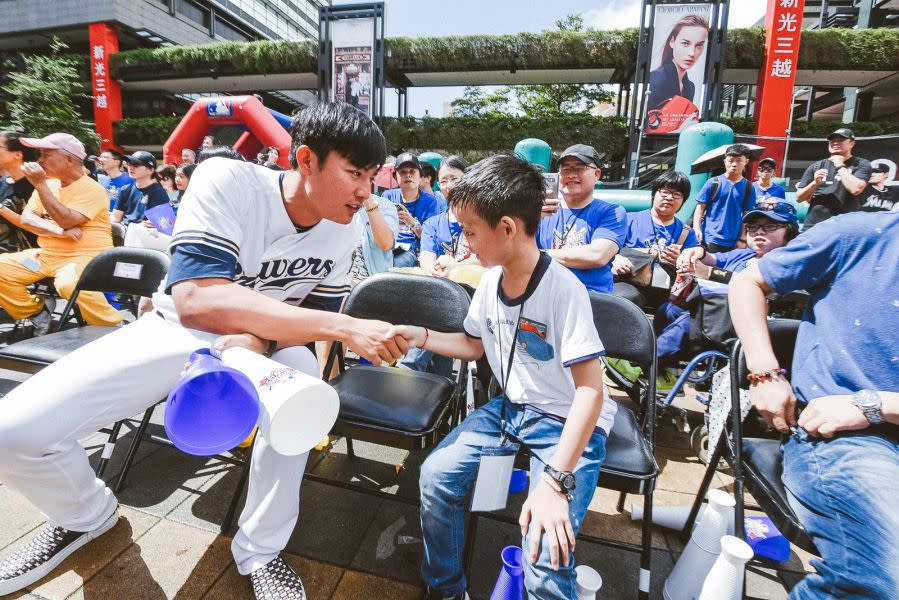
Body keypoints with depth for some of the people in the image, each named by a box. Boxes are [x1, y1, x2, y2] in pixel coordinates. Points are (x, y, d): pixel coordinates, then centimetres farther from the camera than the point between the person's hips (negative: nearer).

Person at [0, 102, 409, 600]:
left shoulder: (345, 228, -14)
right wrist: (344, 327, -43)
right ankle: (86, 513, 22)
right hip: (177, 329, -1)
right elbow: (197, 300, -38)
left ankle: (259, 552, -7)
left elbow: (318, 313, -6)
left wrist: (258, 337, -30)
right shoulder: (226, 181, -26)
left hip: (258, 342, 1)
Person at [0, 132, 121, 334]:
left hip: (86, 256, -8)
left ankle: (113, 328, -18)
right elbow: (26, 219, 4)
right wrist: (59, 231, -16)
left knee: (69, 284, -37)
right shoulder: (47, 185, 14)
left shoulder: (91, 188, -9)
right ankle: (36, 312, 10)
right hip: (46, 255, 8)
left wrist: (40, 184, -17)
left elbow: (66, 221, -20)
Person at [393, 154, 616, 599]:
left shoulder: (563, 290, -25)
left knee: (545, 556, -24)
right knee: (436, 475, -3)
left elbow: (590, 391, -27)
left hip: (567, 421, -6)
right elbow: (474, 345, 14)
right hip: (510, 408, 7)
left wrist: (555, 480, -32)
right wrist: (422, 336, -1)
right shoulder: (491, 280, -2)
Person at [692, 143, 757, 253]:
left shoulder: (748, 187, 5)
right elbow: (700, 207, 1)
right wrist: (696, 229, -11)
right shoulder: (713, 183, -1)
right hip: (709, 239, -2)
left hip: (733, 242, 2)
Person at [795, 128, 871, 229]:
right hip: (812, 226, 3)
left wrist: (840, 165, -4)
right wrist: (815, 183, -9)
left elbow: (855, 189, -15)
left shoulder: (861, 165, 6)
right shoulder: (816, 166, 13)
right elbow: (799, 198, 9)